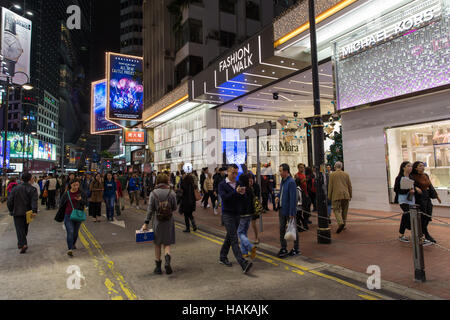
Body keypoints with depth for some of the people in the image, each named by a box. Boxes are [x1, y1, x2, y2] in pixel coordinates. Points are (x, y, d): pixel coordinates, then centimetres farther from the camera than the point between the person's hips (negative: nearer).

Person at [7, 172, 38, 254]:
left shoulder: (15, 189, 0)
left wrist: (11, 210, 12)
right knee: (25, 228, 18)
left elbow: (9, 201, 1)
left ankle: (23, 244, -16)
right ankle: (21, 242, 30)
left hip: (17, 212, 0)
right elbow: (34, 201, -18)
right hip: (27, 213, 0)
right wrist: (34, 211, -25)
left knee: (19, 229, -1)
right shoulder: (32, 189, -6)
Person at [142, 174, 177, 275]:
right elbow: (175, 208, -1)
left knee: (157, 244, 15)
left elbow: (150, 209, -8)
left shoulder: (153, 193, -7)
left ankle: (158, 267, 22)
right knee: (167, 243, 11)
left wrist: (146, 223, -4)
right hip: (169, 221, 0)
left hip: (157, 222, 0)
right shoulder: (171, 193, -6)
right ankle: (167, 260, -16)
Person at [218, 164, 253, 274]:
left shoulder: (238, 184, 10)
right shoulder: (222, 185, -5)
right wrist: (236, 192, -28)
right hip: (227, 214, -6)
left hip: (237, 214, 6)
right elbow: (224, 197, -19)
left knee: (229, 237, 16)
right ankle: (243, 264, -17)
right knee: (234, 239, -11)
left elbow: (241, 200, 7)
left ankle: (222, 258, 32)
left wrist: (242, 194, -14)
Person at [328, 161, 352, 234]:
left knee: (337, 210, -3)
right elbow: (350, 186, 10)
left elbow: (330, 186, -1)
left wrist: (329, 197, 4)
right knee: (344, 210, 14)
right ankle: (343, 224, 20)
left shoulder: (332, 175, 0)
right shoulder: (346, 174, 8)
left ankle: (340, 223, -23)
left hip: (336, 195, -3)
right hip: (345, 195, 3)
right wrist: (350, 196, 18)